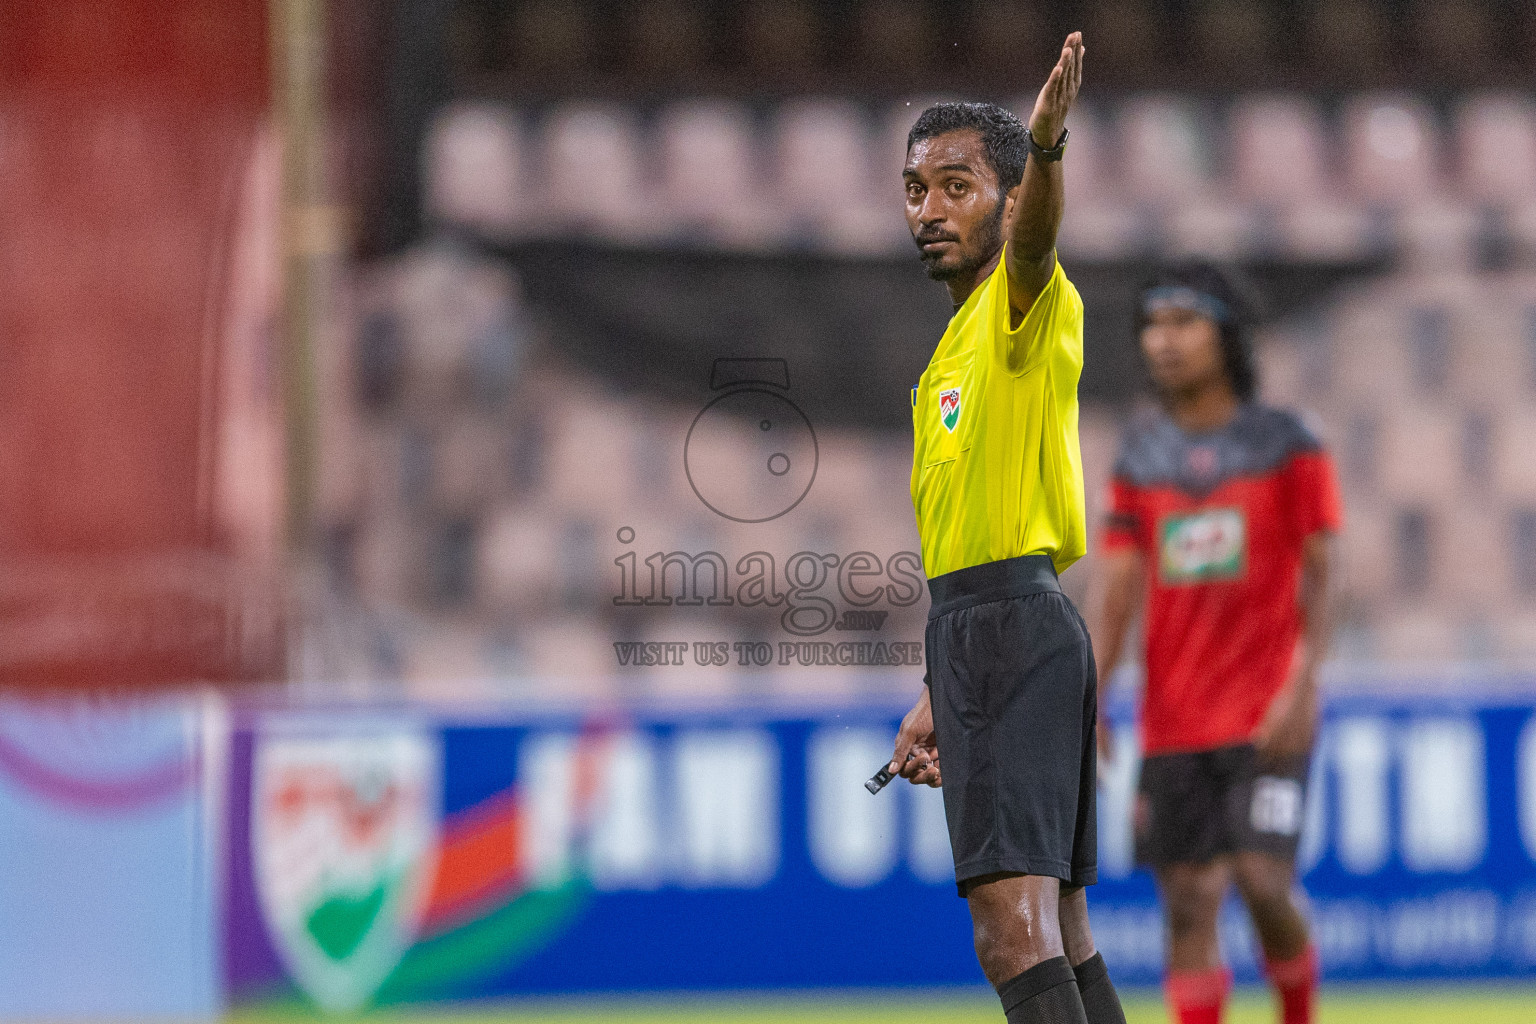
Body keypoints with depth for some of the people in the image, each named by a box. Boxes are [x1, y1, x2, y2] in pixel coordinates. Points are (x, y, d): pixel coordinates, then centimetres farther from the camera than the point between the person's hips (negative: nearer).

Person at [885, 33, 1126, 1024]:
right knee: (1058, 940, 11)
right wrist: (939, 700, 27)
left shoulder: (1025, 306, -5)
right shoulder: (954, 349, 23)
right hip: (974, 638, 10)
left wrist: (1046, 144, -52)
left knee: (1019, 934, -20)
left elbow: (1034, 238, -30)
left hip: (1018, 628, -10)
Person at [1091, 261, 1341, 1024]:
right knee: (1189, 902, -1)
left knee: (1263, 881, -14)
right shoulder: (1139, 457, 9)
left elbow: (1317, 577, -3)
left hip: (1268, 718, -3)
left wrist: (1301, 685, -14)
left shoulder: (1286, 446, 0)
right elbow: (1115, 588, 6)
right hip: (1173, 723, 3)